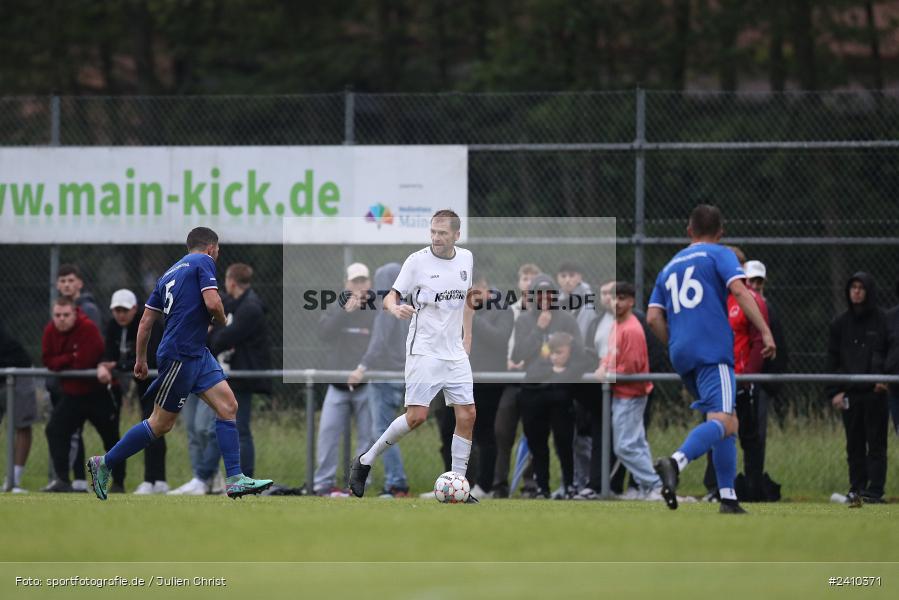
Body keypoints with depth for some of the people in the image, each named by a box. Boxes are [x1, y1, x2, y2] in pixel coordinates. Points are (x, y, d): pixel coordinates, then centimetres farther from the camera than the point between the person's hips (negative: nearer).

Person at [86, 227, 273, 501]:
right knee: (161, 424, -2)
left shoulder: (169, 274, 18)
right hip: (180, 355, -9)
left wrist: (140, 359, 24)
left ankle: (235, 480, -4)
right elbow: (213, 303, -19)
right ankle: (104, 463, 9)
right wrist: (222, 321, 3)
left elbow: (146, 321, 17)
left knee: (228, 406, 1)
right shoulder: (204, 262, -5)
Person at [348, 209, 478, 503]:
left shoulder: (466, 258, 6)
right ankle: (365, 461, 2)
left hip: (455, 352, 6)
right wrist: (395, 308, -32)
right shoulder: (418, 261, -9)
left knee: (467, 415, -1)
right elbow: (390, 296, -9)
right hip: (423, 350, -6)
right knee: (417, 415, -15)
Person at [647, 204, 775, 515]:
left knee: (726, 423, 16)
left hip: (681, 355, 7)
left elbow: (654, 317, 17)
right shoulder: (719, 255, 8)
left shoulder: (669, 267, 24)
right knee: (724, 422, -20)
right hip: (712, 351, -7)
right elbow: (739, 290, -8)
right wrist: (765, 331, -11)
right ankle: (677, 461, -45)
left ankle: (728, 498, 9)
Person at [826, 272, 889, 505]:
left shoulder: (882, 321, 2)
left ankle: (875, 490, -4)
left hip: (875, 392, -3)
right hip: (850, 392, 3)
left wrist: (882, 379, -15)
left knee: (876, 442, -3)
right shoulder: (840, 323, 11)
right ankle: (856, 489, 10)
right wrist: (834, 391, 2)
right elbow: (832, 359, 11)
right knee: (854, 444, 5)